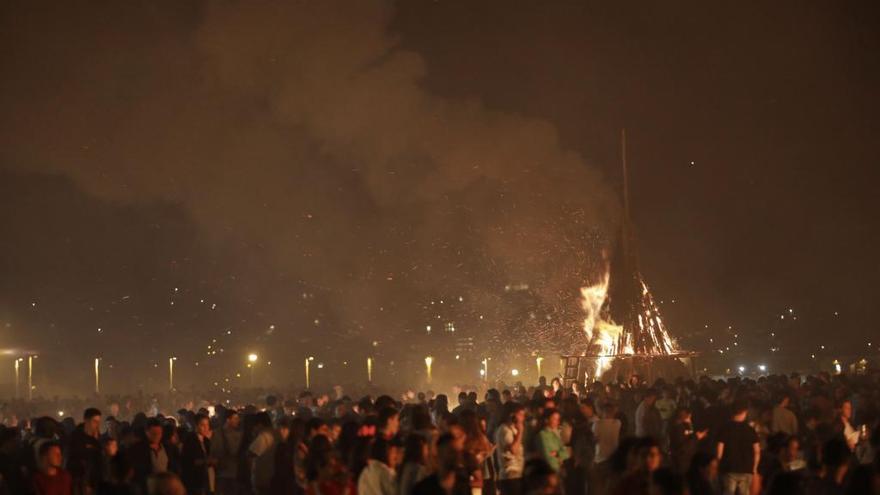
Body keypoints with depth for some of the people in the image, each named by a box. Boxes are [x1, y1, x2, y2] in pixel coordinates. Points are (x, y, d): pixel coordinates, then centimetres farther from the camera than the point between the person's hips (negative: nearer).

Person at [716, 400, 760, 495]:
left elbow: (719, 451, -7)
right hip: (746, 470, 2)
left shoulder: (725, 429, -5)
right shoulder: (750, 430, 0)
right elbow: (757, 451, 0)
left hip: (729, 469, -2)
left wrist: (719, 466, 5)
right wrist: (754, 468, 11)